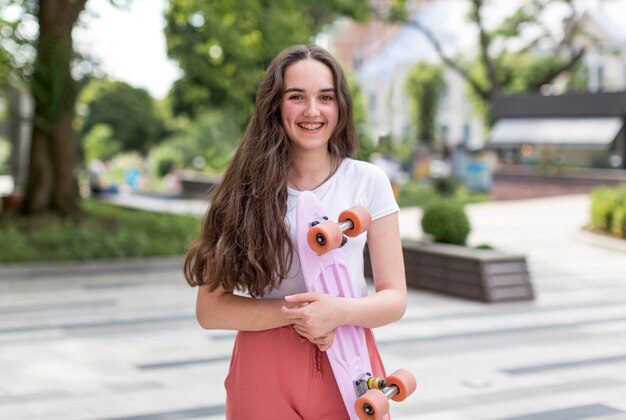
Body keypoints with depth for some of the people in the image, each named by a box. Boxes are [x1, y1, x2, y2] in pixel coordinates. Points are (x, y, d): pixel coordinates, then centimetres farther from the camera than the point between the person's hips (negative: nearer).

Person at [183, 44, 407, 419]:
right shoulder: (246, 189, -5)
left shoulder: (369, 182, -3)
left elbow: (395, 297, -3)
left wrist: (340, 312, -22)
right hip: (265, 370, 0)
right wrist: (296, 313, -19)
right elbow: (210, 308, -6)